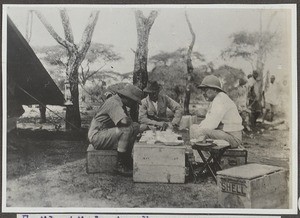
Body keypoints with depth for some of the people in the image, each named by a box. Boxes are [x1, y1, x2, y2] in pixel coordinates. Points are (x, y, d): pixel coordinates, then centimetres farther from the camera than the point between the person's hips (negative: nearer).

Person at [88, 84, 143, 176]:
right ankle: (120, 165, -20)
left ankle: (127, 159, 2)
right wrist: (129, 120, -12)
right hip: (97, 136, -10)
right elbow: (124, 121, -34)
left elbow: (129, 122, 12)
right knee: (126, 130, -29)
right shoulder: (113, 103, -21)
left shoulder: (120, 103, 11)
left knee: (136, 126, 2)